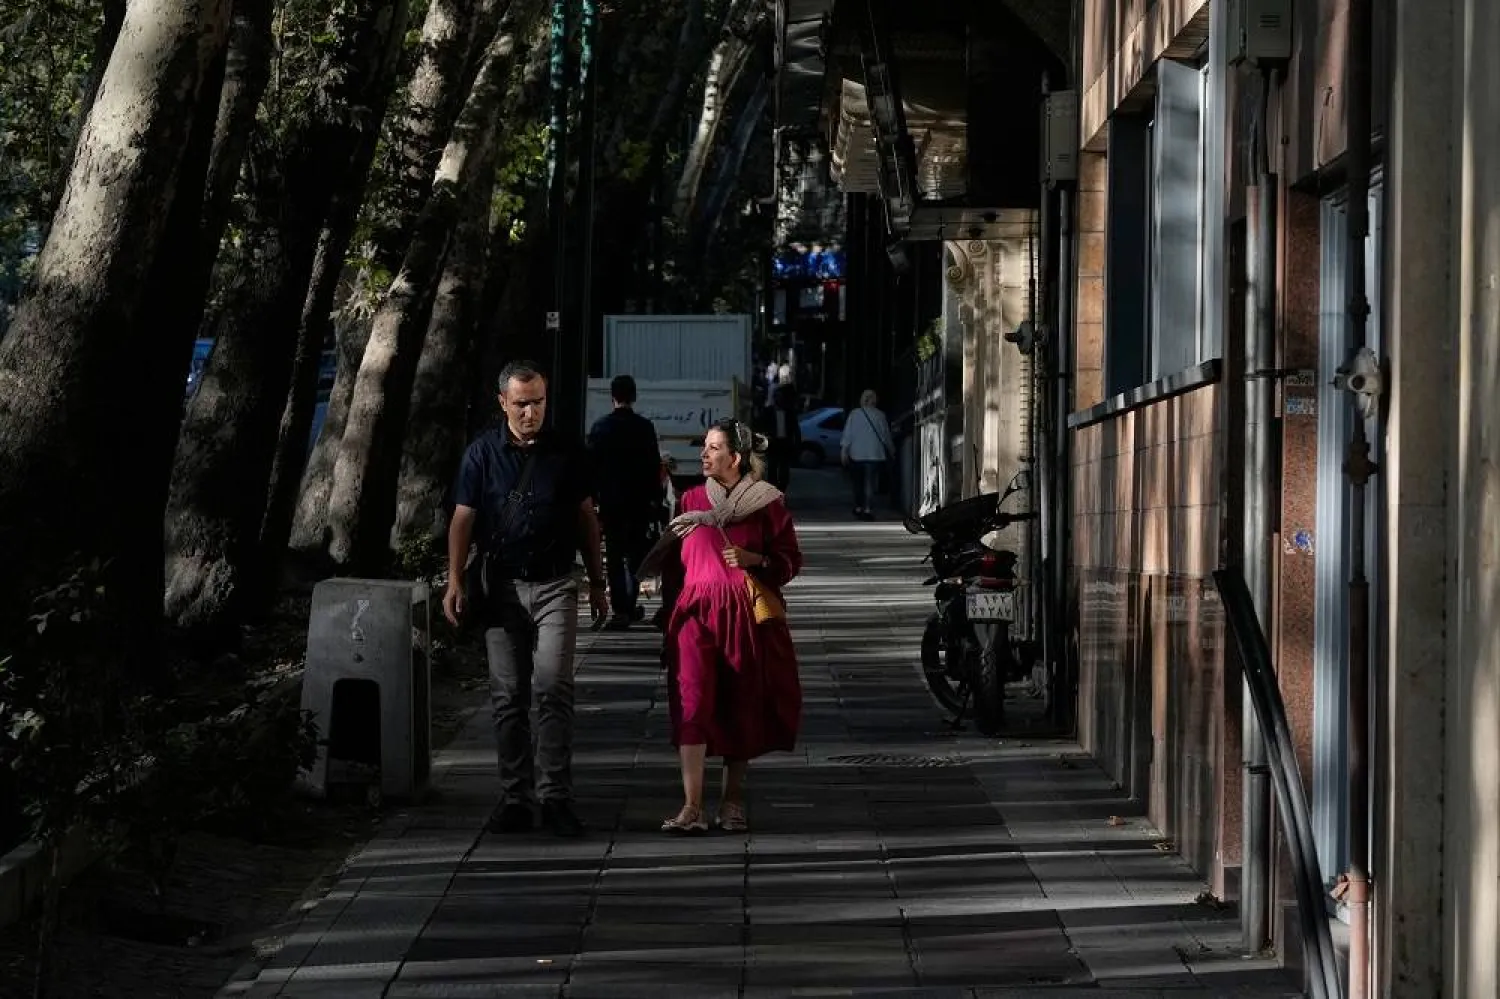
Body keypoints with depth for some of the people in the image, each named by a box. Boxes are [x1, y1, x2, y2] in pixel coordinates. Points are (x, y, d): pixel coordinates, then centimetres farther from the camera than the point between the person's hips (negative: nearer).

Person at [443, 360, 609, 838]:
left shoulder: (565, 453, 3)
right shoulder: (482, 453, 1)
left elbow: (586, 519, 10)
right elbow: (462, 519, 1)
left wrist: (597, 583, 11)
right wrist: (455, 582, -8)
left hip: (555, 586, -1)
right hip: (501, 586, 1)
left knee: (553, 687, -11)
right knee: (507, 695, 3)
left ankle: (555, 797, -9)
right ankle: (515, 799, 9)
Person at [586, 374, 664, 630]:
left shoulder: (601, 427, -4)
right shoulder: (644, 427, -4)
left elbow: (592, 464, -1)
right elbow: (655, 465, -2)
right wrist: (655, 498, 5)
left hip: (610, 500, 0)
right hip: (639, 500, 0)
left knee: (615, 556, 2)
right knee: (636, 554, 14)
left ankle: (621, 610, -5)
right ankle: (630, 606, 14)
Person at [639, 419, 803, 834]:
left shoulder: (766, 501, 1)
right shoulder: (693, 500, 13)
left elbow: (790, 560, 1)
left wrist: (754, 559, -14)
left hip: (747, 613, -2)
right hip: (697, 610, 2)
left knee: (741, 707, 4)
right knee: (692, 702, -13)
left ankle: (732, 801, 19)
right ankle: (692, 808, -18)